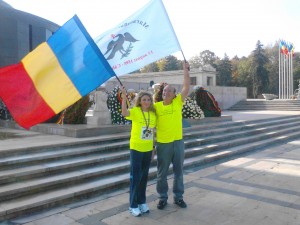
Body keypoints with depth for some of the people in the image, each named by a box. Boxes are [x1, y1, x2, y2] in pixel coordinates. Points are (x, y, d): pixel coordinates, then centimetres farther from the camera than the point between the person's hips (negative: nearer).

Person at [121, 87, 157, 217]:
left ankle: (142, 202, 27)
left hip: (148, 149, 5)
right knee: (135, 177, 1)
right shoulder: (135, 111, -9)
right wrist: (124, 98, -37)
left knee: (144, 177, 14)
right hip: (136, 148, -4)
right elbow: (124, 113, -32)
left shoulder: (153, 114, 4)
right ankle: (133, 205, 13)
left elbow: (152, 132, 11)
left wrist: (153, 148, 13)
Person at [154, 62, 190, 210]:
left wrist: (185, 70, -9)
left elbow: (187, 87, -8)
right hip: (162, 143, 0)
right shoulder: (156, 106, -1)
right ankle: (162, 198, 26)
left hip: (178, 142, 1)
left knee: (178, 171, 13)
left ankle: (178, 197, 28)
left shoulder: (178, 102, -1)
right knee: (162, 173, 10)